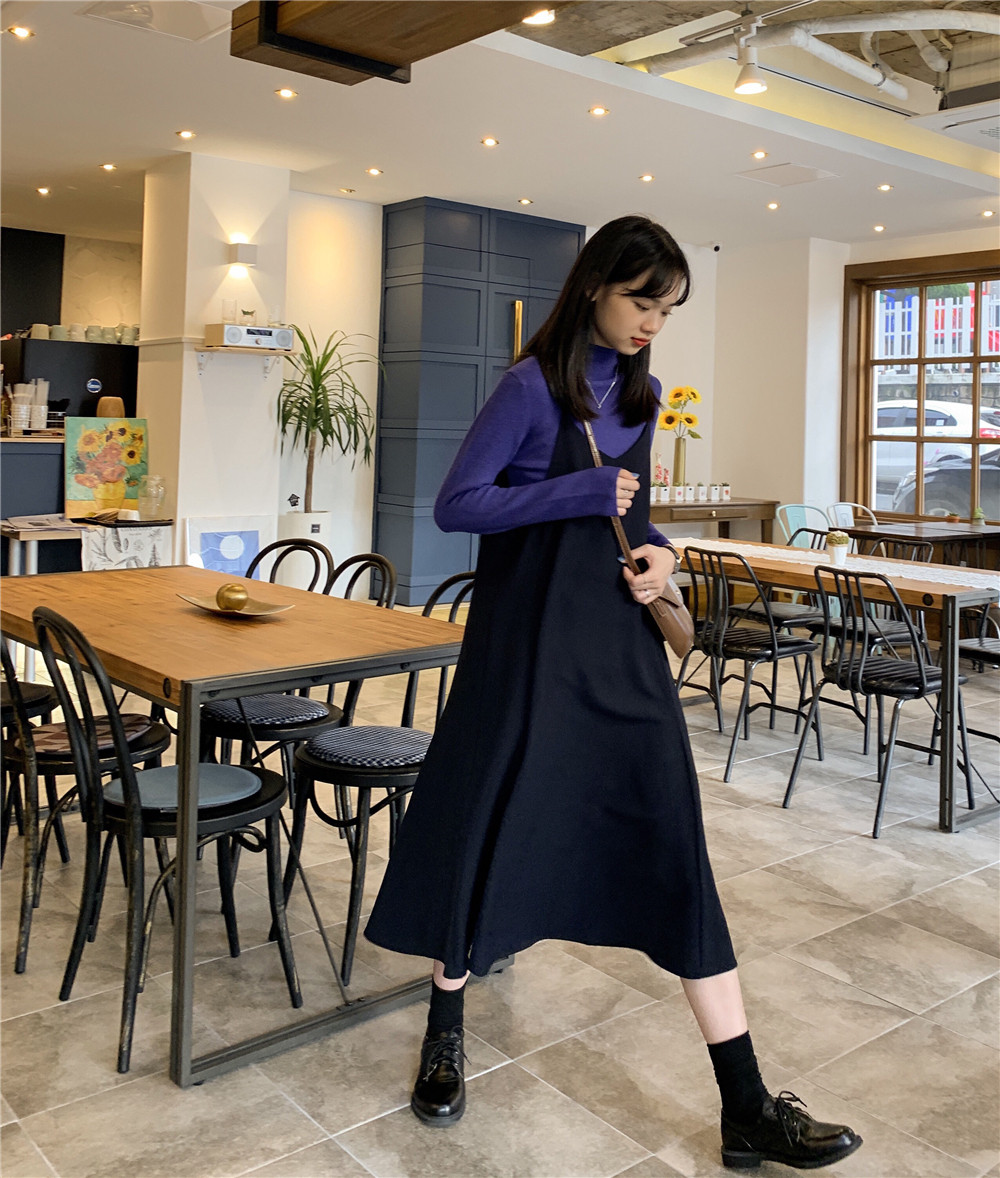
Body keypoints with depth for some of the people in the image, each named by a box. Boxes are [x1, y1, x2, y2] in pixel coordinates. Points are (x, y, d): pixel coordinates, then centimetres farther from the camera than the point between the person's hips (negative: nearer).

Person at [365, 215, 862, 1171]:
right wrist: (583, 494, -16)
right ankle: (444, 1036, 33)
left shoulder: (640, 391, 12)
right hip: (530, 633, -5)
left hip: (618, 633, 6)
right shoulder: (534, 385, -9)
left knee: (673, 845, 2)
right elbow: (456, 505, -12)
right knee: (489, 826, 6)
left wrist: (656, 546, 0)